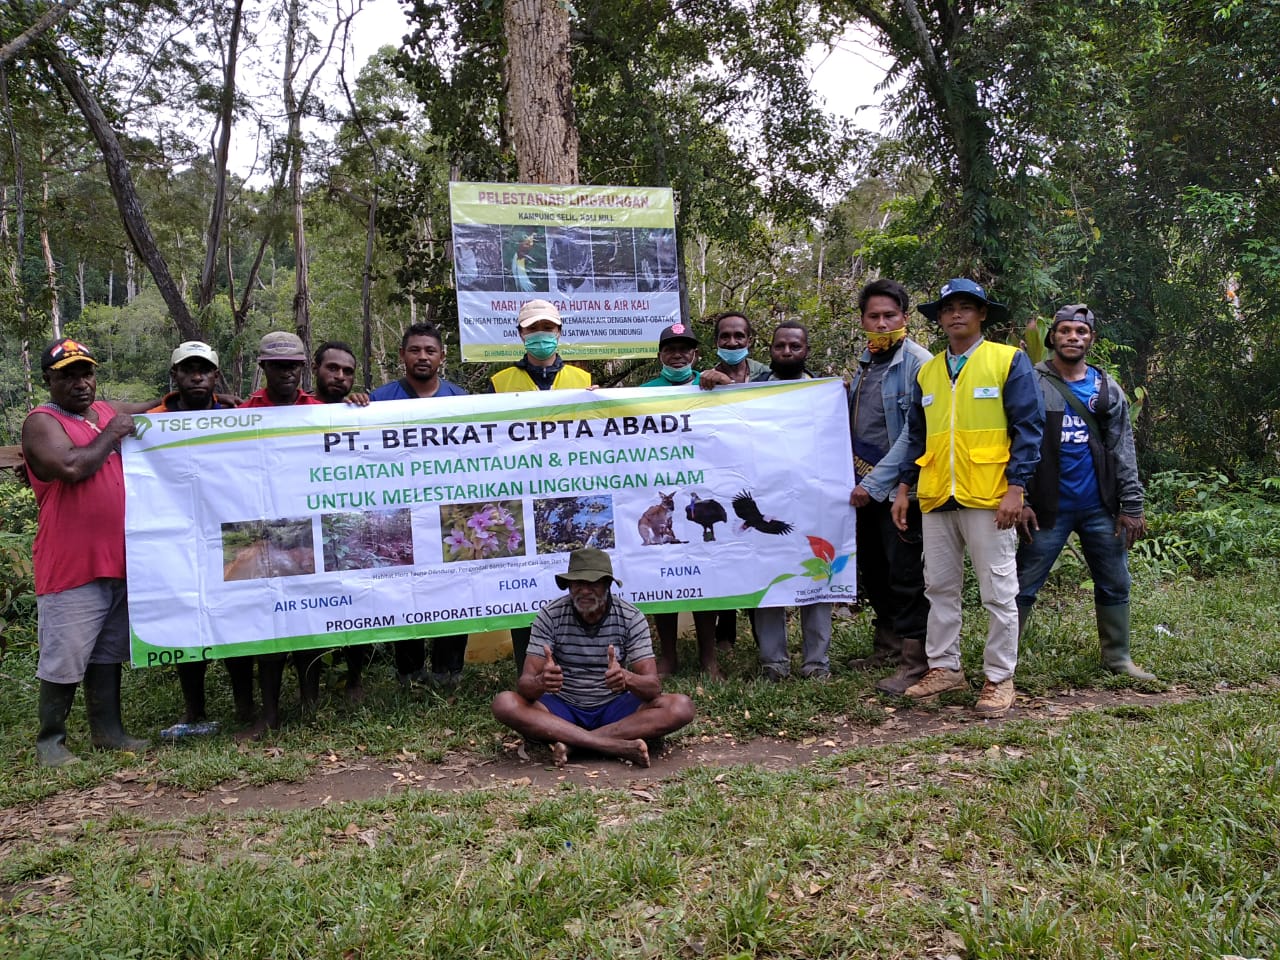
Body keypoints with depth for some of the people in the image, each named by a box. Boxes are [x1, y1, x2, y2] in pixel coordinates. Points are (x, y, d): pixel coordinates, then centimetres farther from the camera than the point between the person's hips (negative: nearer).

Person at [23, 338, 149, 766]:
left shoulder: (109, 411, 14)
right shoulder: (42, 422, -7)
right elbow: (72, 466, -25)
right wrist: (111, 435, -12)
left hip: (117, 561, 7)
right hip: (71, 566, -7)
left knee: (108, 653, 15)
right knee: (64, 660, 0)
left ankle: (108, 731, 24)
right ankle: (50, 740, 14)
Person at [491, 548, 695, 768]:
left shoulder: (631, 618, -10)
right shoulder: (550, 616, -10)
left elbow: (653, 687, -16)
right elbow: (524, 684, -15)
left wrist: (627, 678, -40)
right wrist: (541, 682, -41)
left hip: (614, 709, 0)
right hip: (563, 709, 0)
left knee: (681, 707, -24)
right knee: (505, 704, -29)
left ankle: (572, 741, -28)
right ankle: (618, 746, -34)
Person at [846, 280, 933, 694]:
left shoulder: (918, 364, -12)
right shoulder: (865, 362, 13)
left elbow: (913, 433, -17)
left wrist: (875, 482, -16)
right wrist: (856, 478, 8)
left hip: (900, 487, -8)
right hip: (866, 487, 8)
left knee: (906, 575, -3)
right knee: (872, 569, 16)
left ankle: (914, 660, 7)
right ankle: (887, 643, 30)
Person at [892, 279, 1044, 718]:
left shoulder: (1009, 361, 0)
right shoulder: (927, 372, 14)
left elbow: (1028, 427, -5)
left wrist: (1016, 487, -13)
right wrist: (904, 488, 12)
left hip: (989, 499, -5)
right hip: (936, 499, 5)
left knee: (998, 593, 2)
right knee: (940, 588, 11)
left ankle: (999, 679, 11)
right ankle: (944, 667, 23)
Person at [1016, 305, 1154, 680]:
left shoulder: (1108, 389, 8)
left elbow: (1123, 450, 7)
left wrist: (1132, 505, 1)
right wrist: (1019, 501, -11)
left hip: (1100, 507, 4)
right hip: (1049, 507, -4)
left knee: (1115, 585, 11)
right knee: (1024, 586, -1)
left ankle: (1117, 657, 25)